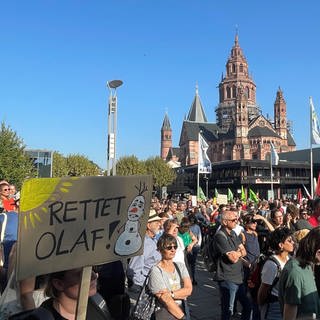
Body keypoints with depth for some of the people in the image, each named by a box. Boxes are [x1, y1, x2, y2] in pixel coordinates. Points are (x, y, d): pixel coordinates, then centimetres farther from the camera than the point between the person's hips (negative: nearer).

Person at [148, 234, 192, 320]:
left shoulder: (180, 266, 12)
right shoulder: (156, 271, -6)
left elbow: (188, 290, 0)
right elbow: (166, 300, -10)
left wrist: (171, 294, -13)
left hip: (182, 311, 5)